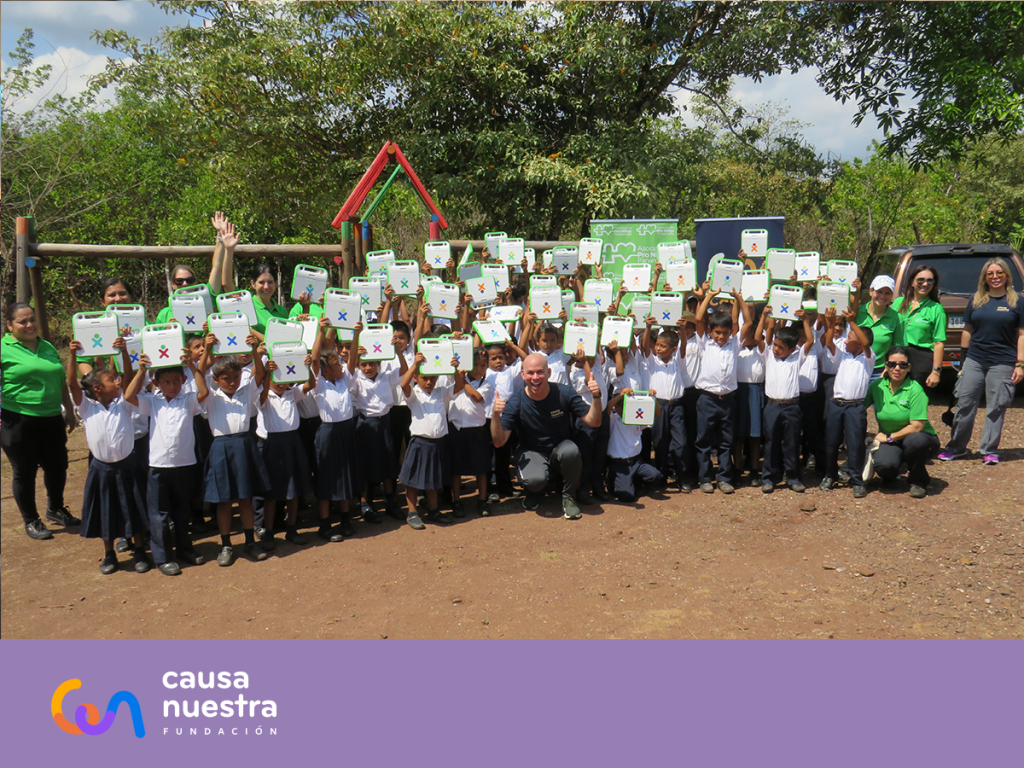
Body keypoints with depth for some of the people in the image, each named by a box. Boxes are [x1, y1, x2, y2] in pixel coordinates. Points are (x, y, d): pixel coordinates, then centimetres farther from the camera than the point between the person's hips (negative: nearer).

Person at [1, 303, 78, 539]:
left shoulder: (48, 347, 13)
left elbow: (61, 382, 19)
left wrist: (69, 411, 19)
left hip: (51, 419, 5)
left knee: (57, 466, 13)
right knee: (24, 471, 6)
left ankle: (55, 509, 35)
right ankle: (31, 520, 20)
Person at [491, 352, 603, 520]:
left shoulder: (563, 394, -14)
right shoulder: (516, 402, -14)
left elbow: (594, 422, -11)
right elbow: (499, 442, -17)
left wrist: (596, 397, -29)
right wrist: (496, 415, -34)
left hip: (560, 447, 1)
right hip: (531, 451, -1)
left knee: (571, 451, -35)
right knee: (535, 480, -34)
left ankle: (568, 496, -6)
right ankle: (535, 492, 9)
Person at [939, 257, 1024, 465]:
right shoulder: (976, 300, 9)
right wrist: (963, 357, 9)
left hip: (1002, 363, -2)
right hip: (974, 360, 2)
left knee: (996, 408, 2)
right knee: (965, 403, 3)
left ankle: (990, 450, 13)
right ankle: (956, 446, 15)